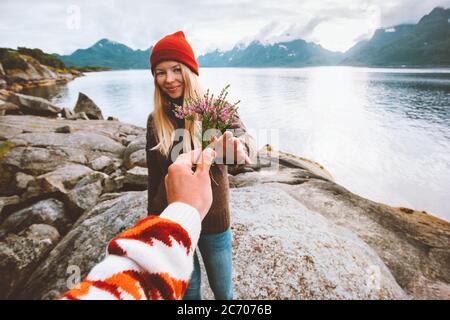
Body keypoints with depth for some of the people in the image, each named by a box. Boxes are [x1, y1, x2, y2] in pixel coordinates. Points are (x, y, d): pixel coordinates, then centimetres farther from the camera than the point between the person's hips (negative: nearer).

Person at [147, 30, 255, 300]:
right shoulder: (155, 121, -4)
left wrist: (238, 146, -54)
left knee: (223, 292, 18)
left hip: (213, 220, -1)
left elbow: (245, 140, -30)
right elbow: (154, 178, 2)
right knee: (188, 291, 20)